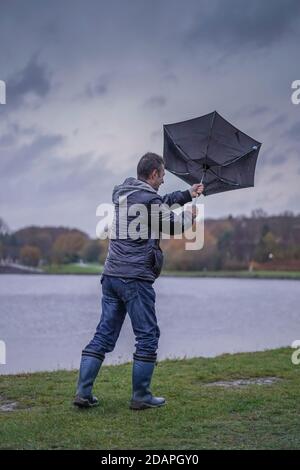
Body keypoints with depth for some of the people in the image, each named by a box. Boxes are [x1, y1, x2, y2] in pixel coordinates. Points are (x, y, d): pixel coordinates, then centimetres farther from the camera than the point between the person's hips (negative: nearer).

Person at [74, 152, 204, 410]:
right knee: (148, 336, 3)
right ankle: (140, 397, 7)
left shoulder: (121, 193, 15)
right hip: (135, 278, -8)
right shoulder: (148, 199, -11)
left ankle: (83, 392, 6)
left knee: (104, 334, 10)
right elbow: (176, 225, 1)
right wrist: (190, 217, 22)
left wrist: (188, 194, 36)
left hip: (111, 275, 8)